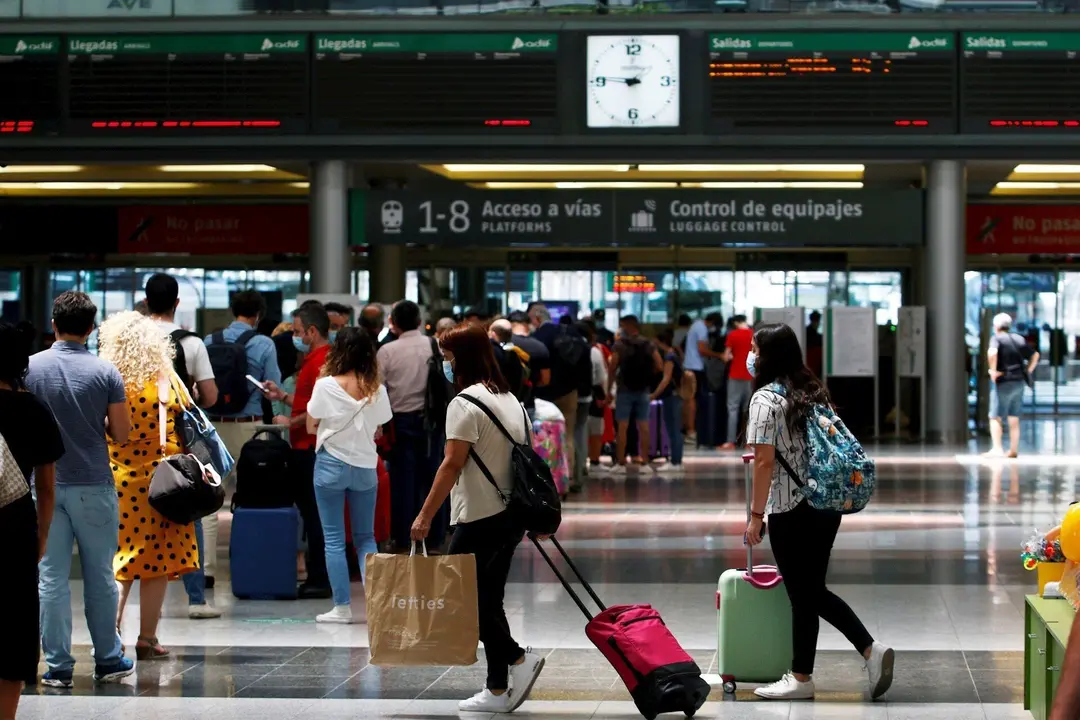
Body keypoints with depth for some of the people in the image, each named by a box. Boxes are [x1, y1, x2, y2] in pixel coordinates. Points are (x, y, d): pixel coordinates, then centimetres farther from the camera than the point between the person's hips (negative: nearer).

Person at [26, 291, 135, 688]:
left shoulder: (29, 369, -4)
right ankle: (108, 660, 18)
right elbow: (121, 433, -4)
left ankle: (58, 666, 4)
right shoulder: (105, 373, -7)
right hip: (93, 487, 0)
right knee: (100, 577, 10)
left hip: (45, 486, 0)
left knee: (52, 578, 3)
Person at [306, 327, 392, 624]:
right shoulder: (376, 390, -3)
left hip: (331, 463, -3)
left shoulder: (326, 386, -10)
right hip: (365, 466, 3)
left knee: (334, 540, 4)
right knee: (366, 537, 13)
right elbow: (377, 432, 5)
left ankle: (342, 606, 3)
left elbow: (311, 427, -2)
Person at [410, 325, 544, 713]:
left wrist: (425, 515, -16)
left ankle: (518, 658, -9)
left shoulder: (466, 403, -13)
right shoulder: (509, 399, 13)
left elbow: (452, 464, -18)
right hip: (511, 514, 9)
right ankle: (498, 689, 10)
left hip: (480, 517, -9)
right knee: (489, 598, 11)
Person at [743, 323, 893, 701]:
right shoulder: (813, 390, 11)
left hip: (791, 510, -8)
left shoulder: (765, 399, -13)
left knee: (801, 595, 1)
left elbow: (765, 461, -17)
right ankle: (872, 650, 6)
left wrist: (756, 515, -13)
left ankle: (801, 679, 11)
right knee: (815, 590, 16)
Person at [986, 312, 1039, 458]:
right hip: (1019, 383, 6)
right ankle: (1013, 450, 11)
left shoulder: (997, 338, -7)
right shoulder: (1019, 339, 13)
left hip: (1003, 382, -6)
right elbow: (1035, 355, 20)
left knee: (995, 417, -3)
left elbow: (992, 353, -28)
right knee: (1014, 418, 12)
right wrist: (1028, 371, 17)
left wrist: (993, 370, -18)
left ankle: (997, 449, -13)